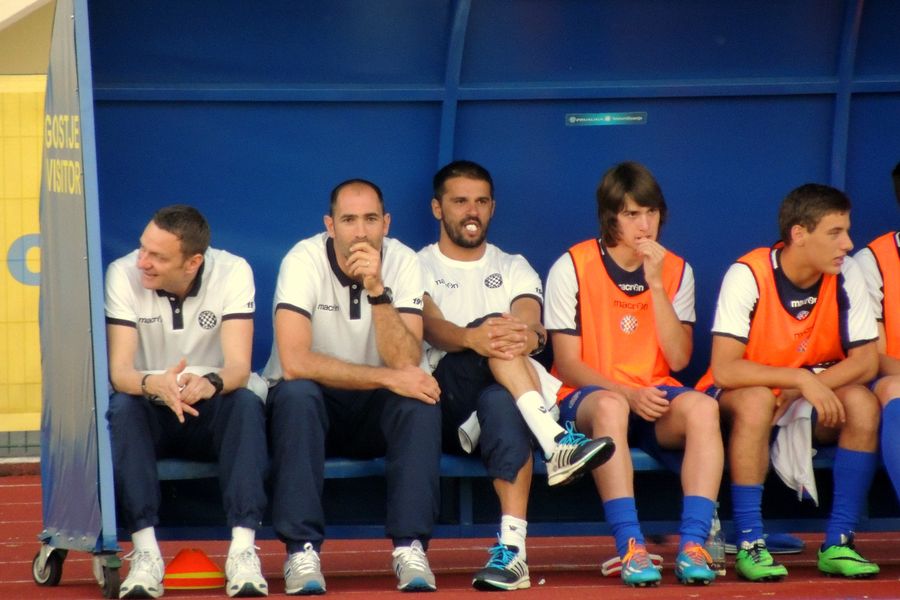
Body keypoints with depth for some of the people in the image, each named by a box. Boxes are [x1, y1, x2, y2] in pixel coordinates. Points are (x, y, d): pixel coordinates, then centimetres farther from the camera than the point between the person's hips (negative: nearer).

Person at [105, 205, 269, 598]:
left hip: (213, 412, 0)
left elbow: (239, 368, -22)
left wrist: (210, 384, -46)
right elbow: (119, 371, -22)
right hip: (153, 413, 0)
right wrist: (155, 385, -46)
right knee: (122, 406, -32)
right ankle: (145, 551, -38)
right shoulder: (123, 275, -13)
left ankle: (243, 550, -38)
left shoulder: (232, 273, -13)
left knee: (247, 403, -32)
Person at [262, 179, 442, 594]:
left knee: (420, 399, -28)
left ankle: (410, 546, -27)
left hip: (373, 412, 2)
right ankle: (302, 550, -33)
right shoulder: (304, 262, -17)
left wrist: (378, 290, -33)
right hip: (313, 404, -2)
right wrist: (388, 377, -31)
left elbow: (406, 364, -21)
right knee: (297, 393, -35)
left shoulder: (402, 263, -10)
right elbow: (294, 362, -29)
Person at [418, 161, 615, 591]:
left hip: (506, 396, 2)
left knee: (500, 403, -39)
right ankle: (556, 444, -49)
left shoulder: (512, 268, 22)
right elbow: (430, 326, -9)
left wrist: (530, 335, -29)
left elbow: (530, 322, -1)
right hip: (446, 402, -2)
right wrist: (471, 338, -34)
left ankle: (513, 549, -53)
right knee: (494, 329, -31)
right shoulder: (419, 268, 14)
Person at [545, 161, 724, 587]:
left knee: (701, 407, -31)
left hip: (654, 398, 3)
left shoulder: (676, 271, 8)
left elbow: (678, 359, -2)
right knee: (610, 406, -39)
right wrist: (629, 394, -21)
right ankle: (631, 548, -45)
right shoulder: (572, 268, -2)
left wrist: (656, 284, -10)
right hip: (587, 397, -3)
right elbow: (568, 364, -5)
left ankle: (693, 546, -38)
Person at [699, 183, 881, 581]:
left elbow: (866, 361, -9)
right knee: (756, 400, -37)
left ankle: (838, 543, -21)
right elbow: (723, 369, -28)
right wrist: (800, 378, -35)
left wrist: (807, 386, -23)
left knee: (862, 401, -25)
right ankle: (749, 544, -32)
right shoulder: (748, 276, -21)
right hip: (741, 396, -4)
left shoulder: (846, 275, -9)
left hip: (810, 405, 4)